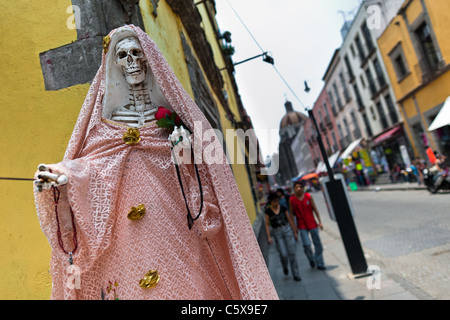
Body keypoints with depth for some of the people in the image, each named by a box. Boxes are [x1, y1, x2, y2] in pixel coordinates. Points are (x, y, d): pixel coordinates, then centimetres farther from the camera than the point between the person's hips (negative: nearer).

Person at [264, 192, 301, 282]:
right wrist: (269, 237, -7)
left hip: (287, 230, 1)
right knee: (283, 254, -6)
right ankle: (285, 267, 29)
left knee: (292, 253, 1)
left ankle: (296, 275, 13)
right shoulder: (268, 211, -3)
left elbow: (290, 220, 6)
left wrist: (295, 232, 7)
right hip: (277, 233, -1)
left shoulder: (283, 208, 0)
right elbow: (267, 224, -1)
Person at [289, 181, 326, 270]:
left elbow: (315, 209, 3)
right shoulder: (292, 199, -5)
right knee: (306, 244, -13)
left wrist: (320, 222, 0)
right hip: (302, 226, -2)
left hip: (312, 224, 2)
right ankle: (311, 259, 18)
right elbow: (292, 213, 0)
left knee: (318, 244, 7)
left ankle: (319, 264, 24)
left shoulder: (308, 196, -2)